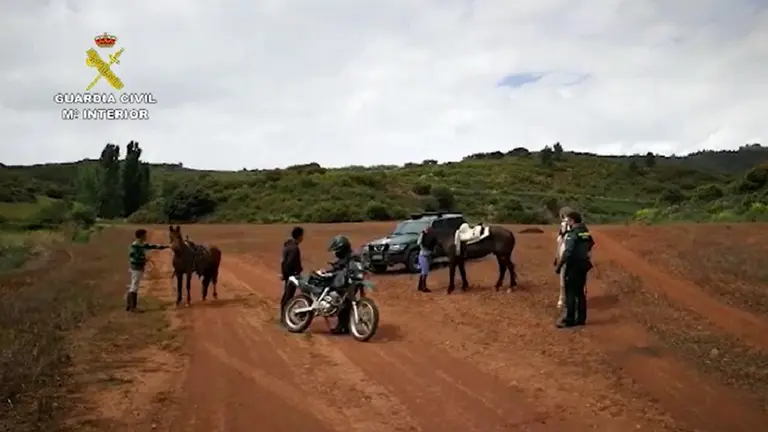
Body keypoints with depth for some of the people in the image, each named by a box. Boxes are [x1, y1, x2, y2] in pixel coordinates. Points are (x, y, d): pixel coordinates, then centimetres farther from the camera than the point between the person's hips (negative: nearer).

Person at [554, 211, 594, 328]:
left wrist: (558, 265, -16)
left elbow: (567, 252, -22)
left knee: (570, 293, -3)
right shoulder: (586, 232, 9)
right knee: (580, 293, 13)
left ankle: (569, 320, -1)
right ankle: (581, 318, 17)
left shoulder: (572, 234, -17)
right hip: (583, 265, 8)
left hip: (573, 266, -8)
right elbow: (591, 245, 20)